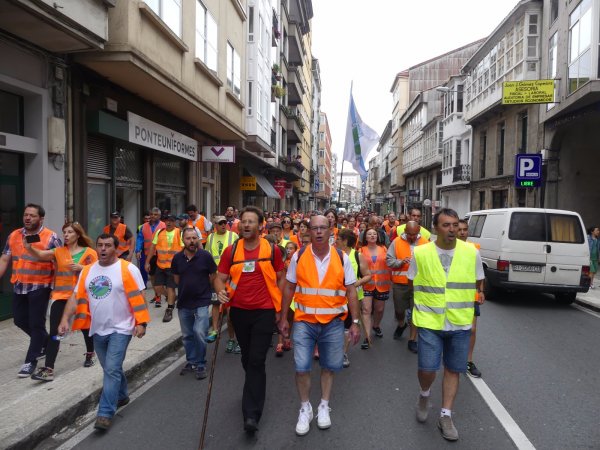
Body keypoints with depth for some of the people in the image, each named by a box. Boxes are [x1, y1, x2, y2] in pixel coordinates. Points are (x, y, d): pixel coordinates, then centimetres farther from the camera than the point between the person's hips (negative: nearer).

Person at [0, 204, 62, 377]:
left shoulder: (50, 237, -10)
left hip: (39, 287, -6)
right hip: (19, 286, 6)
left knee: (36, 323, 1)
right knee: (20, 320, 16)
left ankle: (30, 361, 14)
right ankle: (46, 341, 39)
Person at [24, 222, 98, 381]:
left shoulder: (89, 252, -2)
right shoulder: (59, 251, 2)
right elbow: (41, 255, -15)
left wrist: (81, 267, -18)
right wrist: (29, 247, -34)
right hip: (61, 296, 1)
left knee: (85, 326, 17)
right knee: (54, 331, -8)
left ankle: (90, 354, 43)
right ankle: (48, 369, -6)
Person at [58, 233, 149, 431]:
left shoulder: (127, 269, -12)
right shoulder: (87, 271, 5)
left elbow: (138, 298, -13)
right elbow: (76, 297, 6)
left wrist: (141, 322, -20)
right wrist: (65, 319, -5)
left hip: (120, 329, -6)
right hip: (98, 330, 6)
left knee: (112, 369, -9)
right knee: (110, 369, 19)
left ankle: (105, 413, -2)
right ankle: (121, 396, 40)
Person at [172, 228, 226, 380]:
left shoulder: (205, 256, -10)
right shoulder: (177, 258, -1)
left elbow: (213, 278, -4)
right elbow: (176, 280, 13)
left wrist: (221, 293, -12)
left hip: (202, 302, -4)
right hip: (183, 303, 4)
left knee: (199, 332, -16)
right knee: (187, 335, 16)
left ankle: (200, 364, 4)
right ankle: (191, 361, 36)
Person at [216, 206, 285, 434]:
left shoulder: (272, 250, -6)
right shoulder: (231, 251, -1)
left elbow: (280, 278, 4)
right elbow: (220, 278, 2)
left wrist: (279, 305, 1)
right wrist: (220, 292, -19)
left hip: (264, 311, -3)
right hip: (239, 311, 4)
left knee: (256, 361, -6)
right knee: (246, 358, 20)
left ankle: (251, 414, 1)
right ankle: (256, 391, 47)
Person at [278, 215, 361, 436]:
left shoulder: (341, 258, -3)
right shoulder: (298, 256, -3)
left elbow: (351, 291, 0)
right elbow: (289, 288, 4)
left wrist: (355, 322, -3)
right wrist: (283, 318, 4)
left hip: (333, 322, 1)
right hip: (304, 321, 0)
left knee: (329, 366, 12)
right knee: (301, 367, -2)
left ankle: (324, 406, 34)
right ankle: (305, 408, 22)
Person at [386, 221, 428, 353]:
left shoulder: (425, 243, 2)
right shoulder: (396, 242, -2)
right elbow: (389, 260, -3)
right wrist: (401, 262, -19)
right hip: (400, 283, 0)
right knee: (399, 310, 13)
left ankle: (412, 340, 14)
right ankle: (401, 324, 47)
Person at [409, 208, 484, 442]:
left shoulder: (472, 252, -4)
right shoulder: (420, 253, -7)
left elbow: (477, 285, 10)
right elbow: (413, 284, 7)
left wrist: (466, 307, 9)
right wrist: (430, 301, 5)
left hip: (460, 323, 2)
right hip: (430, 322, -2)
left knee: (453, 370, 11)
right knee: (427, 368, -6)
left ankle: (445, 416, 28)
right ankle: (424, 395, 28)